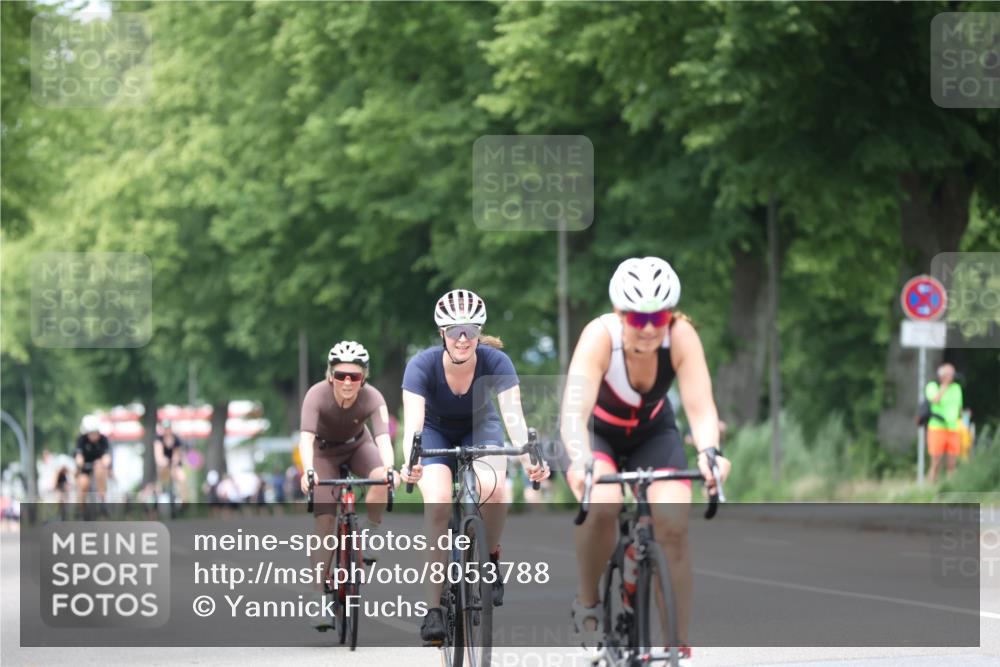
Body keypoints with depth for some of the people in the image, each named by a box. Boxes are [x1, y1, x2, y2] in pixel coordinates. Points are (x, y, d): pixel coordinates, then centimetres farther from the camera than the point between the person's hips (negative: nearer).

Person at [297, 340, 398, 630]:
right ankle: (320, 598, -8)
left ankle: (369, 536, -9)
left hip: (358, 446, 1)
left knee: (381, 479, -32)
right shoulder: (317, 395, -33)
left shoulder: (372, 398, -30)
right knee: (325, 522, -13)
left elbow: (383, 436, -42)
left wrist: (389, 468, -61)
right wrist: (308, 470, -62)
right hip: (325, 451, -1)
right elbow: (306, 436, -44)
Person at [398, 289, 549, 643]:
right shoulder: (422, 366, -29)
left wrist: (528, 459, -55)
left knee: (492, 487, -31)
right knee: (438, 502, -27)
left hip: (479, 429, 1)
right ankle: (433, 607, -21)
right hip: (436, 431, 0)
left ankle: (491, 557, -1)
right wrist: (410, 464, -60)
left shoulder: (496, 362, -27)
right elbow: (413, 421, -40)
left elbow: (513, 415, -37)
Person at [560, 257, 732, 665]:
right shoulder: (600, 337, -34)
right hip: (597, 432, -2)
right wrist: (581, 463, -63)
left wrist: (709, 453, -57)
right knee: (603, 504, -33)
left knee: (674, 524, -21)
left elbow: (701, 407, -36)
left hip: (652, 432, 2)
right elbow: (575, 413, -44)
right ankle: (587, 603, -7)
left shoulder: (681, 336, -29)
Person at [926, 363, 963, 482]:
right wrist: (945, 383, -18)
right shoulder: (932, 386, -2)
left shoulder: (956, 388, 11)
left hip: (953, 431, 4)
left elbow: (960, 410, 17)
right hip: (937, 429, -4)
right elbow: (935, 400, -23)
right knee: (936, 465, -6)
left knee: (951, 466, 0)